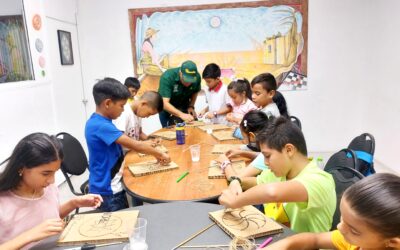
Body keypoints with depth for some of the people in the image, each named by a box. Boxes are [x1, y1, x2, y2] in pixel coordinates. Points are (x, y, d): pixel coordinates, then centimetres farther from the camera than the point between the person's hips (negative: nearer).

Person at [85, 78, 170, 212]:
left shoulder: (98, 122, 5)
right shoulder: (101, 126, -26)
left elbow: (126, 143, 13)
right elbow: (135, 145, -25)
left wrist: (153, 152, 5)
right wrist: (160, 154, -13)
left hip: (113, 186, 9)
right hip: (106, 190, -9)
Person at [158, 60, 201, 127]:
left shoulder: (197, 77, -19)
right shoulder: (167, 77, -31)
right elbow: (164, 103, -37)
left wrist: (191, 106, -10)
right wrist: (181, 115, -48)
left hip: (184, 106, 3)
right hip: (167, 108, -3)